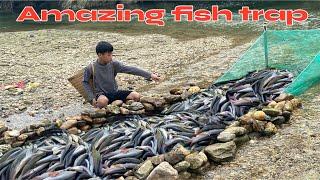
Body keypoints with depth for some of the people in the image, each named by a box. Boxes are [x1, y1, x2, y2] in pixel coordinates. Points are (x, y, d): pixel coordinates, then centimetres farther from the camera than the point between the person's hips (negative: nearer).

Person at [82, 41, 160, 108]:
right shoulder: (91, 68, -10)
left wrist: (150, 75, -15)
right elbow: (85, 82, 4)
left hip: (115, 92, 4)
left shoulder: (114, 64, -4)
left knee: (136, 96, -17)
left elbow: (130, 69, -9)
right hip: (101, 94, -4)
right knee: (103, 101, -41)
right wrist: (92, 98, -8)